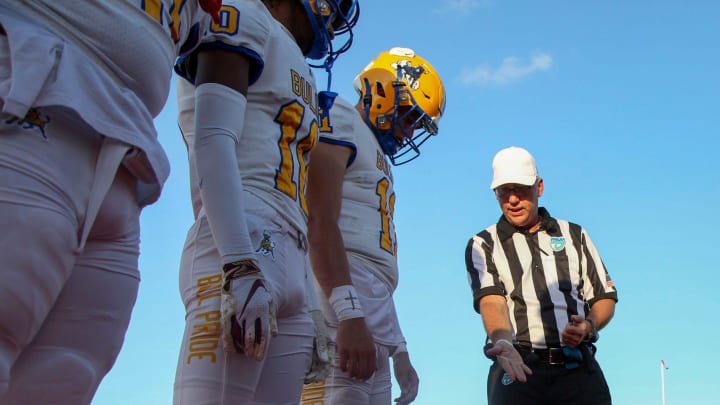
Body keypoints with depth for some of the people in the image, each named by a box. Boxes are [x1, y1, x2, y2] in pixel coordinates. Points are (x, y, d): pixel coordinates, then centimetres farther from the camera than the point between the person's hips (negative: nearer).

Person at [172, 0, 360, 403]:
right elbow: (212, 143, -10)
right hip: (243, 245, -9)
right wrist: (241, 266, -21)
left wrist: (305, 322, 21)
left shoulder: (297, 74, 29)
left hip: (289, 263, 9)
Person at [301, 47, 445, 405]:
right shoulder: (339, 122, 2)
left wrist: (398, 349, 26)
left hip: (372, 324, 10)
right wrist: (349, 315, -25)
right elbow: (320, 224, -15)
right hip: (339, 307, -9)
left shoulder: (376, 156, 28)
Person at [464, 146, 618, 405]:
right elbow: (491, 301, -6)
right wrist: (503, 342, -26)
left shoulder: (574, 235, 20)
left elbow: (604, 296, 18)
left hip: (578, 366, 2)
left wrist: (589, 325, -4)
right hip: (519, 366, -2)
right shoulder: (483, 245, 11)